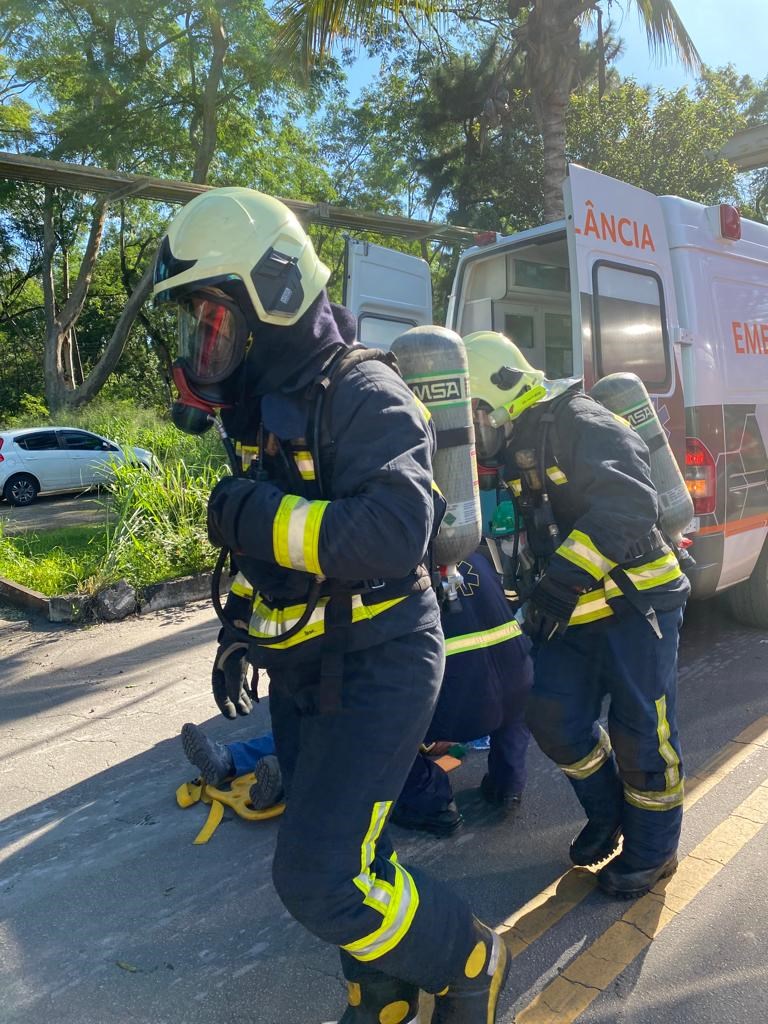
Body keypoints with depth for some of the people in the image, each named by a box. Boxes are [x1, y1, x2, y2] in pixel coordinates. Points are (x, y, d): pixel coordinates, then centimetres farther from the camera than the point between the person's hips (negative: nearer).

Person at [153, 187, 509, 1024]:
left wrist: (258, 516, -26)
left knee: (320, 879, -9)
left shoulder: (362, 395, -18)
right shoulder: (264, 404, 9)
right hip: (301, 673, 9)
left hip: (376, 668, -8)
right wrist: (238, 631, 19)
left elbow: (393, 537, -33)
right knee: (334, 855, 19)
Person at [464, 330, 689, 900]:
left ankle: (652, 850, 26)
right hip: (573, 614, 8)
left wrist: (566, 577, -34)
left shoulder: (580, 424, -16)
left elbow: (629, 505, -29)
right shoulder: (517, 450, 12)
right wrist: (535, 593, 17)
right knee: (555, 720, 7)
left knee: (641, 734, 3)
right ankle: (608, 815, 32)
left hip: (636, 602, -8)